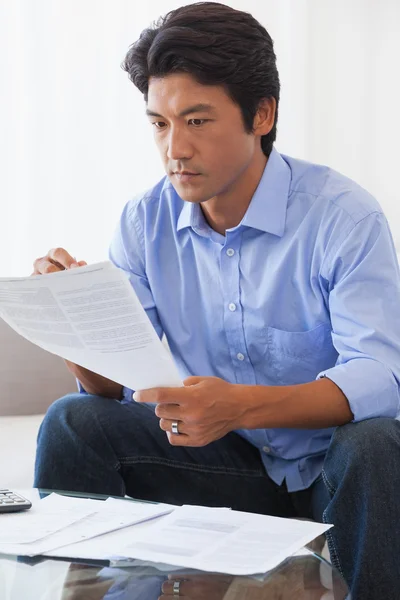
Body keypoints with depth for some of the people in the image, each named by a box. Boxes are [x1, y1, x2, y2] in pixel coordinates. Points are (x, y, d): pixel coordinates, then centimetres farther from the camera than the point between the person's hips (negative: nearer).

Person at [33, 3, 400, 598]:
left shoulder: (343, 215, -16)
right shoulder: (146, 222, -2)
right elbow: (114, 385, -3)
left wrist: (241, 406, -42)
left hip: (327, 464, -3)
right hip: (225, 460, 4)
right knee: (73, 421, -13)